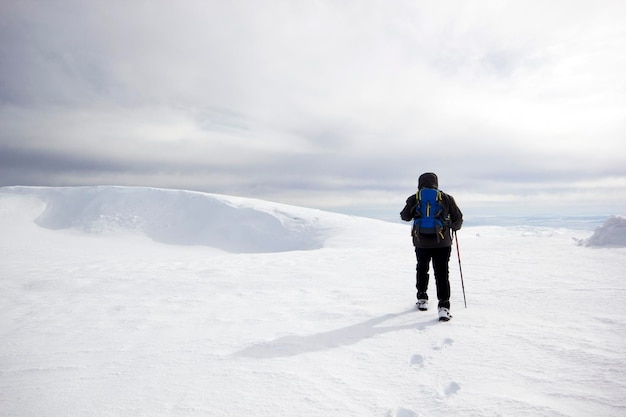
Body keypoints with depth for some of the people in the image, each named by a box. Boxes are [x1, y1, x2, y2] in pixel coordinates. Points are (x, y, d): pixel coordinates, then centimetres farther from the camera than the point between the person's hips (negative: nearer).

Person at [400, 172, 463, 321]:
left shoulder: (414, 199, -1)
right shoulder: (446, 198, 1)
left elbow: (405, 216, 10)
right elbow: (458, 218, 5)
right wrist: (455, 227, 26)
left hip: (421, 242, 1)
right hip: (442, 243, -1)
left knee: (422, 268, 21)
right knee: (442, 274, 3)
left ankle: (422, 299, 28)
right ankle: (444, 306, -5)